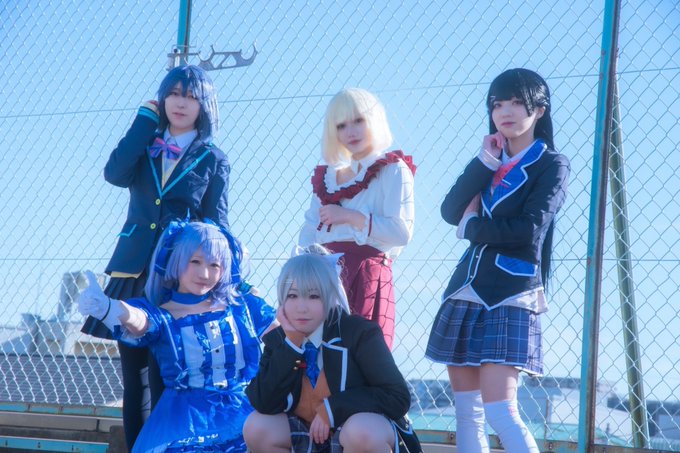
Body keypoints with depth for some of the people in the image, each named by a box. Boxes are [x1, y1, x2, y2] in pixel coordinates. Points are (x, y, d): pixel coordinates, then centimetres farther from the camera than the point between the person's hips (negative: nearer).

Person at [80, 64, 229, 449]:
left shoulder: (213, 160, 7)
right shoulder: (145, 146, 14)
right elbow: (114, 173, -7)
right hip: (134, 269, 4)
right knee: (134, 371, 6)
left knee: (163, 374, -12)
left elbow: (216, 225, 4)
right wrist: (146, 118, -1)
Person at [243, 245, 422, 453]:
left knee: (362, 431, -37)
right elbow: (263, 404, -16)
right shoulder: (278, 339, -4)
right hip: (312, 436, 5)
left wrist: (333, 408, -25)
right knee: (256, 427, -17)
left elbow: (398, 397, -20)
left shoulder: (359, 333, -16)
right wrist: (291, 344, -21)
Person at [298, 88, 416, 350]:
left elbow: (401, 231, -10)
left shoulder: (393, 170, 3)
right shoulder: (327, 176, 21)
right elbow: (309, 232, 17)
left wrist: (350, 217, -11)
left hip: (367, 276, -5)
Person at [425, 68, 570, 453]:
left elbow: (529, 229, -14)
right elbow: (451, 212, 2)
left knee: (500, 412, -16)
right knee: (466, 407, 5)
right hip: (467, 290, 6)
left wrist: (472, 227, -1)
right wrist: (484, 163, -5)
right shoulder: (490, 162, 17)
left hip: (511, 295, -6)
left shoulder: (551, 165, 0)